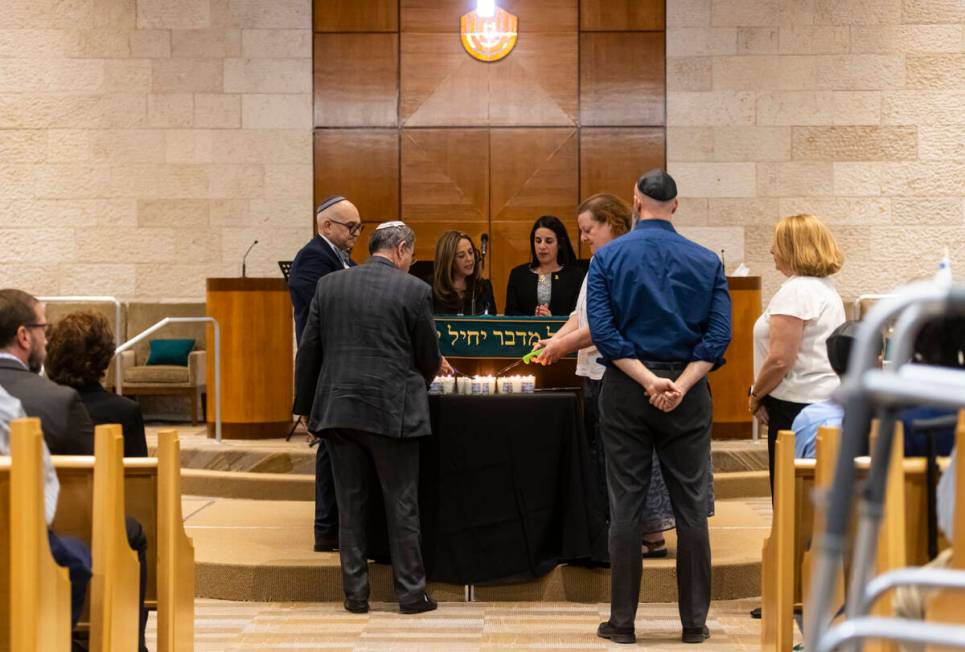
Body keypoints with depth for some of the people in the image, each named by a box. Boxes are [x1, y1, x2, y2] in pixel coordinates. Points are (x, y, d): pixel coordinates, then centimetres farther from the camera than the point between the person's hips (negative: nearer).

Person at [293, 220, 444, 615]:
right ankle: (411, 593, 11)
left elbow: (308, 352, 6)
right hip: (392, 412, -3)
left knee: (350, 503, 10)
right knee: (402, 504, 6)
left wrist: (306, 406, 14)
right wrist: (425, 377, 24)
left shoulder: (329, 285, 6)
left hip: (338, 409, 3)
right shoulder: (414, 290, -5)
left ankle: (355, 593, 14)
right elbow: (429, 357, 2)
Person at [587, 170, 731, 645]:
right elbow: (719, 334, -8)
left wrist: (648, 380, -13)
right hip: (688, 393, 1)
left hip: (625, 390, -1)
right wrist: (679, 385, -13)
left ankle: (622, 622, 10)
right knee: (691, 507, 7)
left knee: (626, 506, 4)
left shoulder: (607, 257, -1)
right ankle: (694, 622, 12)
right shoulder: (707, 261, 2)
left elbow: (601, 329, -11)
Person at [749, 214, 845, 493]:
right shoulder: (826, 288, 17)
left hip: (797, 406, -10)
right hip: (826, 400, 10)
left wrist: (755, 395, -5)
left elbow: (780, 359, -20)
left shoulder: (795, 291, -14)